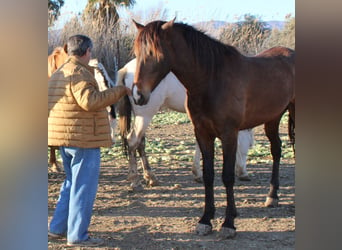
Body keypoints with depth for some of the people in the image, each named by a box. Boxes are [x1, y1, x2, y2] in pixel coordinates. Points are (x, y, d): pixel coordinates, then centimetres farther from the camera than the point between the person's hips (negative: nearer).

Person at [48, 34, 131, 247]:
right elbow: (90, 101, -29)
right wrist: (119, 91, -23)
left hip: (64, 136, 10)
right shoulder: (79, 74, -17)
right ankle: (77, 235, 3)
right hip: (83, 138, -10)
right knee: (83, 187, -2)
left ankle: (58, 228, 24)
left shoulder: (59, 74, 15)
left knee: (72, 183, 21)